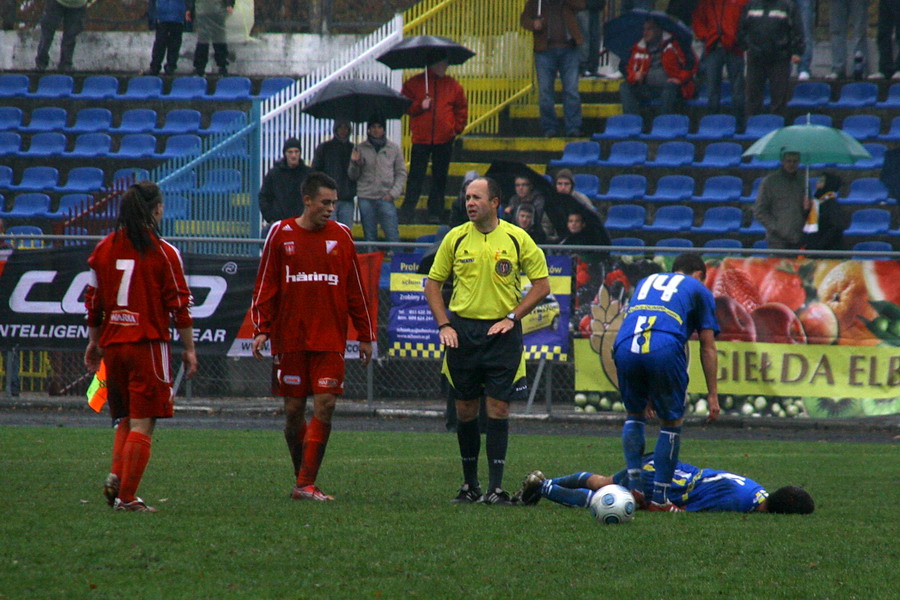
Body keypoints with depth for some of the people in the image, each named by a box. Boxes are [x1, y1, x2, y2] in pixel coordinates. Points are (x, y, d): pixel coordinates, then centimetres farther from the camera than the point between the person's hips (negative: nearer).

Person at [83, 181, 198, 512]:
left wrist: (94, 341, 21)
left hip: (112, 344, 5)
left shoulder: (104, 249, 5)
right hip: (148, 345, -5)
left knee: (125, 418, 17)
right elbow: (179, 304, -6)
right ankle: (127, 495, -7)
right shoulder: (163, 252, -7)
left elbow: (93, 301, 10)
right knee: (142, 423, -2)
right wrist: (189, 349, 1)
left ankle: (116, 476, -3)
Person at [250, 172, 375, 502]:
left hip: (330, 340, 1)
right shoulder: (281, 234, 2)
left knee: (325, 407, -10)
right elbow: (265, 286, 3)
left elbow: (355, 290, 11)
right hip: (289, 338, -1)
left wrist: (365, 335, 10)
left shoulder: (341, 236, 6)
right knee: (294, 410, 3)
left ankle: (305, 485, -9)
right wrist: (261, 329, -5)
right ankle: (303, 479, 19)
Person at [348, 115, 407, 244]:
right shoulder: (360, 148, 7)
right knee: (369, 236, 5)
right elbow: (353, 176, 9)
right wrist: (355, 163, -11)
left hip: (386, 198, -1)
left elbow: (401, 174, 7)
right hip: (366, 198, 1)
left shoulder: (394, 148, 6)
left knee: (393, 236, -9)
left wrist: (393, 193, -4)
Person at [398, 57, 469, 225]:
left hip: (444, 140, 2)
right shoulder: (415, 83, 4)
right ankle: (406, 213, -4)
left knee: (440, 178, 5)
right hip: (421, 139, -2)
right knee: (416, 176, -5)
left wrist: (457, 128, 8)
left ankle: (436, 213, 10)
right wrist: (420, 106, -12)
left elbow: (462, 109, 18)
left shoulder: (453, 85, 10)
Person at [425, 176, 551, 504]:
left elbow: (542, 284, 3)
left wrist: (512, 317, -7)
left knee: (498, 409, -6)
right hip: (462, 332, 2)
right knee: (465, 410, 5)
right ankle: (470, 484, 17)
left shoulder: (517, 239, -1)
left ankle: (495, 487, -5)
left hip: (501, 333, -2)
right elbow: (433, 283, 10)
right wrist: (444, 325, -1)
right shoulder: (455, 238, 4)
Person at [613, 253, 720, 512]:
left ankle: (634, 486, 14)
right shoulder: (698, 290, 24)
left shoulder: (646, 281, 36)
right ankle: (660, 498, 9)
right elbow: (707, 347, 18)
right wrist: (713, 395, 19)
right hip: (665, 350, -4)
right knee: (672, 422, 11)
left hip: (624, 347, 4)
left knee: (635, 414, 24)